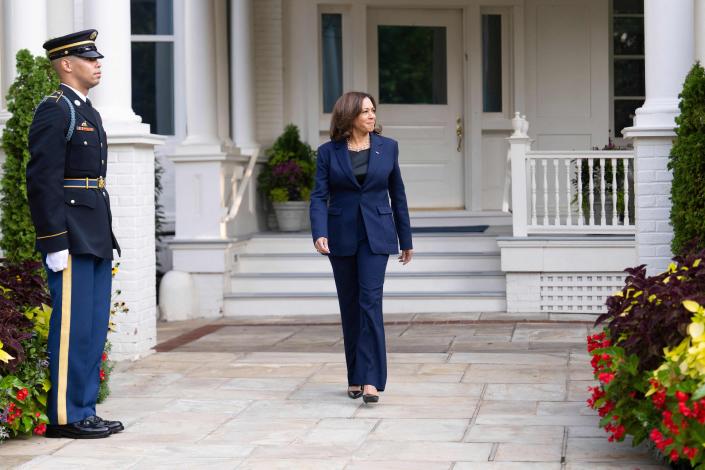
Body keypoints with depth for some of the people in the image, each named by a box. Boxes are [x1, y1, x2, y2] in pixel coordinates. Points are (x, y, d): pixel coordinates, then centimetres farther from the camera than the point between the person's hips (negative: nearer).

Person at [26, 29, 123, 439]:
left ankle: (84, 410, 16)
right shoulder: (54, 110, -10)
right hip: (71, 238, -9)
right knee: (72, 326, -7)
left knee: (95, 326, 10)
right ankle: (64, 416, -1)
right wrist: (55, 244, -20)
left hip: (96, 237, 9)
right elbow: (42, 181, -16)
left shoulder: (88, 113, 20)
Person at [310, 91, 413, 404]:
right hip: (341, 237, 1)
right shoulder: (328, 152, 0)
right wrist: (319, 234, -22)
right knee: (350, 307, 8)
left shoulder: (387, 147, 3)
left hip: (376, 235, -1)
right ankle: (355, 378, 19)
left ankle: (371, 380, -17)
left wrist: (406, 240, 12)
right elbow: (319, 197, -6)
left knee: (370, 301, -14)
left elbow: (397, 195, 9)